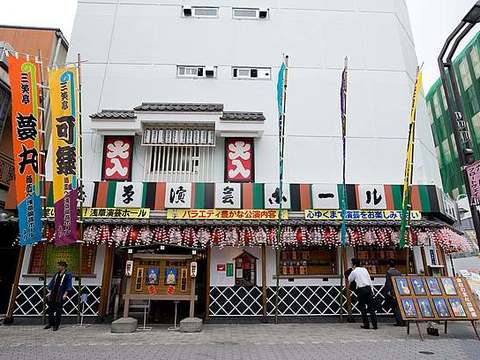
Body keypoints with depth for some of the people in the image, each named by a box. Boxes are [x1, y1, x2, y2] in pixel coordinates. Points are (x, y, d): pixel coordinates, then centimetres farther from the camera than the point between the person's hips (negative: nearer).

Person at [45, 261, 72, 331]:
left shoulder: (67, 275, -5)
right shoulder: (56, 275, 13)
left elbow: (69, 286, -8)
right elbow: (51, 283, 19)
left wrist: (65, 294, -14)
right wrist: (50, 292, 13)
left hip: (60, 296, -6)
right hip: (53, 294, 6)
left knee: (58, 310, -1)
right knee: (50, 309, 10)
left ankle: (56, 325, 10)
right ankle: (50, 323, 26)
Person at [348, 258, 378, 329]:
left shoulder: (354, 272, -1)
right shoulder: (364, 269, 12)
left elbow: (349, 280, 13)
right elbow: (370, 280, 11)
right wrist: (372, 290, 14)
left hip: (361, 289, -4)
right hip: (368, 288, 4)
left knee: (362, 307, 6)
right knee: (371, 307, 7)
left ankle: (366, 324, 7)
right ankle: (374, 324, 5)